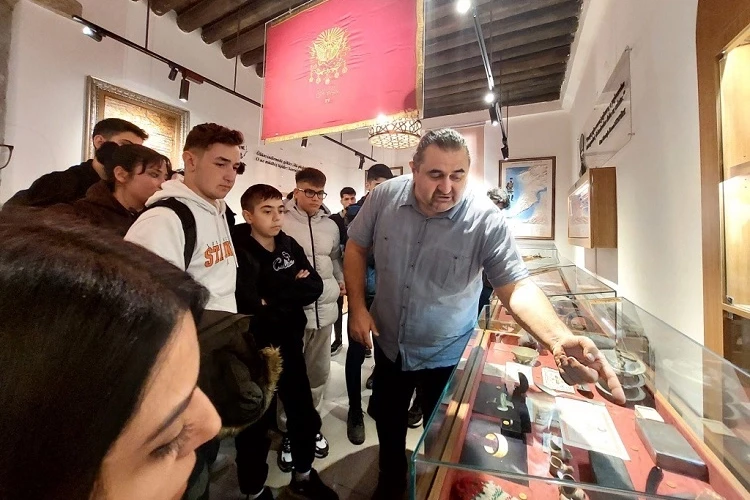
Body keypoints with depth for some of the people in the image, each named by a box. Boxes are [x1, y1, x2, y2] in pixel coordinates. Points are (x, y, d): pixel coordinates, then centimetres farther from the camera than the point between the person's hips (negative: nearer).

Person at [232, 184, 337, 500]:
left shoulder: (289, 245, 1)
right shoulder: (239, 253, -16)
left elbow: (314, 287, -7)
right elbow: (249, 306, -27)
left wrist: (273, 300, -18)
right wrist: (292, 290, -18)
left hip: (289, 344, 6)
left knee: (304, 413, 19)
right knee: (256, 423, 15)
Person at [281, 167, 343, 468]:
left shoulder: (330, 226, 9)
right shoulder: (281, 222, -8)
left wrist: (342, 282, 12)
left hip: (324, 307, 5)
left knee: (319, 371, 18)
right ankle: (288, 430, 32)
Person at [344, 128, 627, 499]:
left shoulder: (486, 220, -23)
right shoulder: (385, 197, -15)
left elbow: (517, 286, -26)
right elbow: (356, 248, -3)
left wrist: (559, 339, -45)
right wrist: (357, 307, -9)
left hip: (446, 354, -2)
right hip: (388, 343, 3)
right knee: (387, 423, 27)